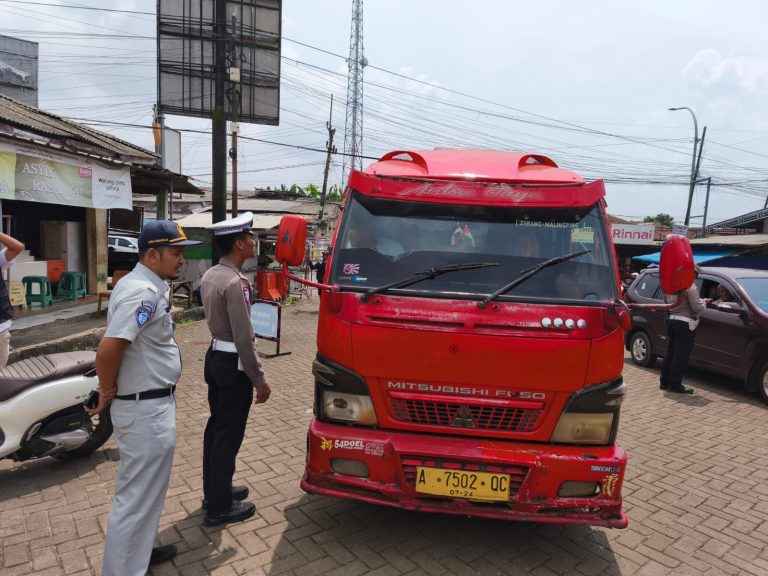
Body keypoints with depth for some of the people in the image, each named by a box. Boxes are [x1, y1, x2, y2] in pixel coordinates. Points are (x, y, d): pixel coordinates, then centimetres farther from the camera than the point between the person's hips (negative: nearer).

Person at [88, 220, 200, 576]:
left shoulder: (151, 286, 9)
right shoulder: (143, 292, -24)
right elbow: (108, 349, -32)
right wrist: (107, 393, -16)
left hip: (153, 403, 11)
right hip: (146, 409, -11)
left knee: (146, 488, 25)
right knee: (137, 495, 3)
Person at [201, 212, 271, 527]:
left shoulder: (210, 276, 8)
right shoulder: (235, 283, -22)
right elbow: (244, 339, -22)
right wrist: (259, 380, -16)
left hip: (214, 357, 10)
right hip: (233, 364, -10)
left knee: (215, 428, 19)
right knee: (228, 435, 2)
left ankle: (214, 491, 35)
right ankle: (219, 507, 15)